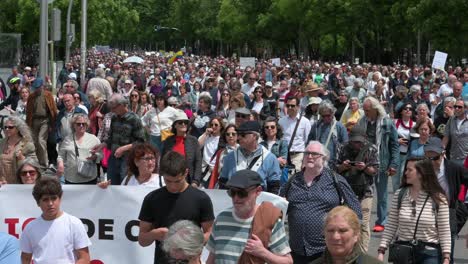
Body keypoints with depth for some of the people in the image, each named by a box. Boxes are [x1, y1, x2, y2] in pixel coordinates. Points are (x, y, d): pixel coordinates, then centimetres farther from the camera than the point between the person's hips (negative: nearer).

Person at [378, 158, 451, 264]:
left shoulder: (437, 198, -6)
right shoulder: (399, 195, 2)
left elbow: (444, 231, -5)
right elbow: (391, 227, 4)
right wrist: (381, 251, -2)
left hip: (429, 253, -3)